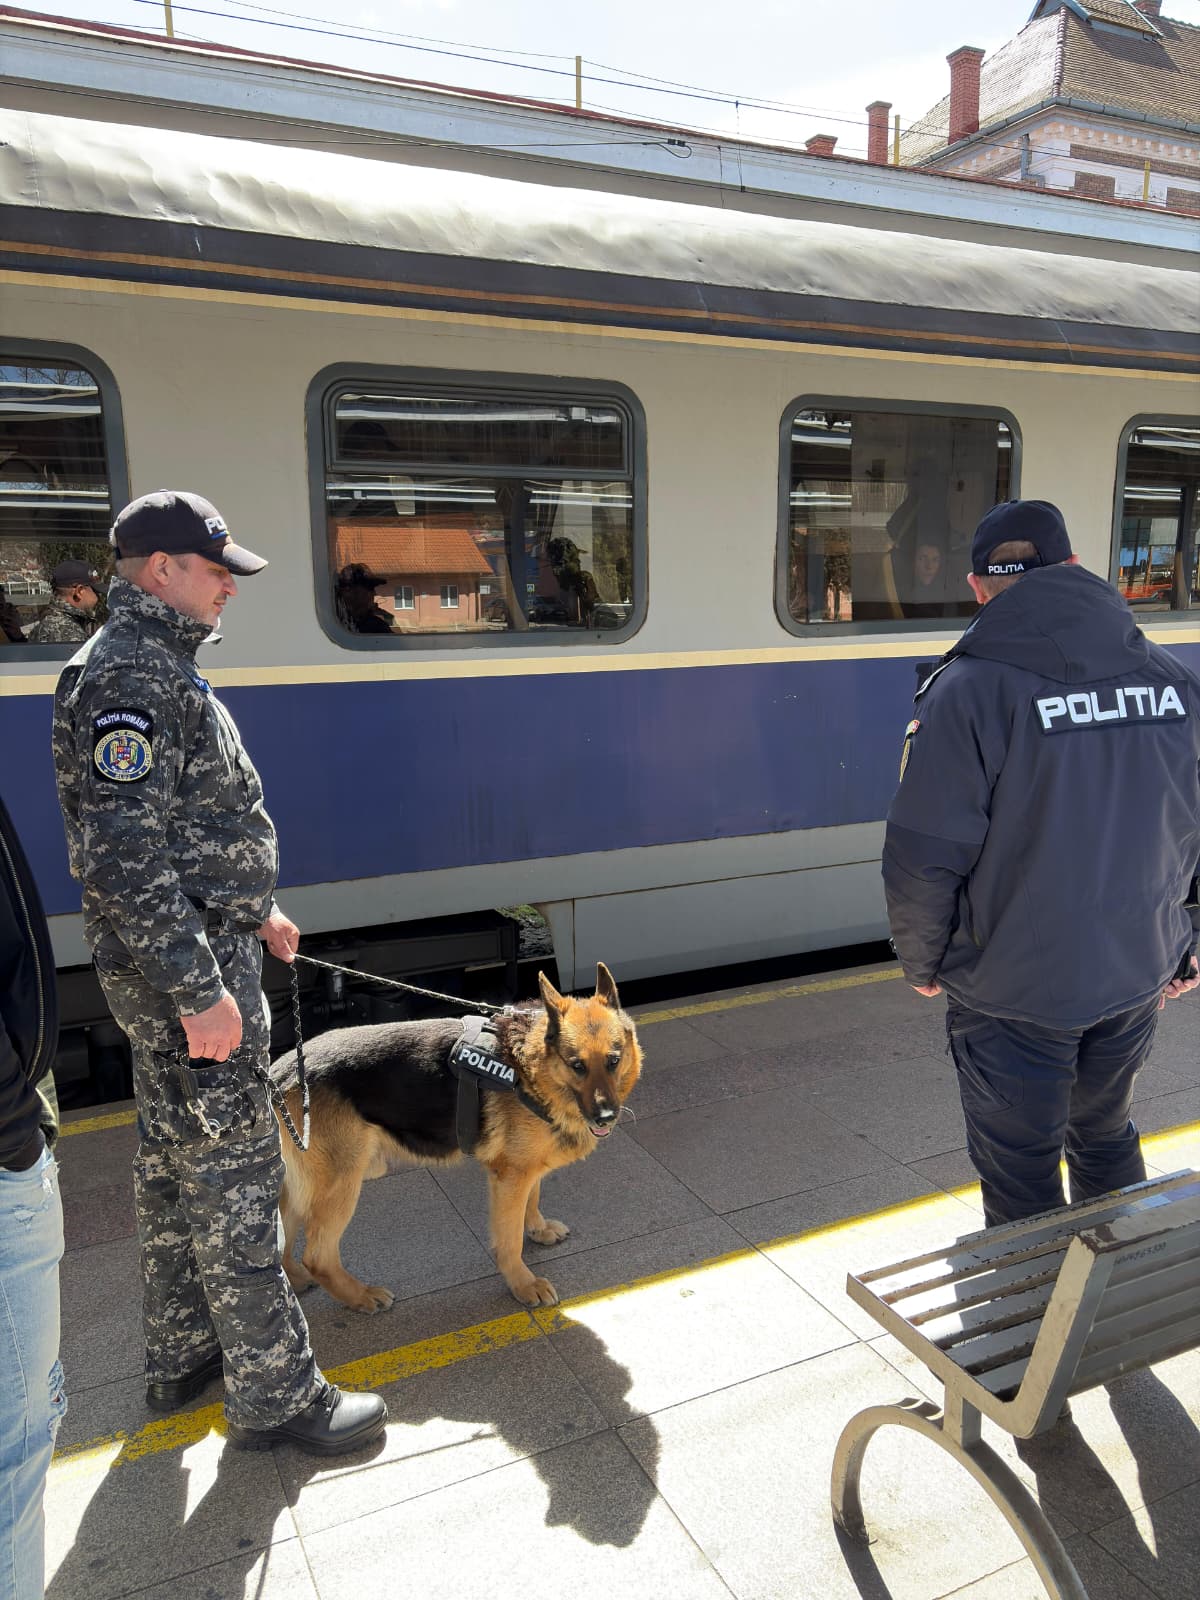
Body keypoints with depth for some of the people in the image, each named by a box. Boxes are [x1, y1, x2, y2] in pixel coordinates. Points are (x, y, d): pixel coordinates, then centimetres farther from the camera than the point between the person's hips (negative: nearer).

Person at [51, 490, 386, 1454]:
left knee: (176, 1159, 19)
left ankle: (182, 1357, 36)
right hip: (182, 969, -11)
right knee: (233, 1175, 0)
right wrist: (200, 991, -25)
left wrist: (253, 911, 22)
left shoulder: (154, 667, 15)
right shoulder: (130, 677, -20)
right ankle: (276, 1395, 15)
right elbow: (123, 859, -26)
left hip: (194, 951, 11)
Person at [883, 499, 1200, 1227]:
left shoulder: (970, 689, -20)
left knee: (1022, 1181, 13)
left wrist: (922, 961, -2)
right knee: (1108, 1140, 28)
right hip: (1138, 977, 6)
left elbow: (925, 856, -19)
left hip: (1016, 988, -6)